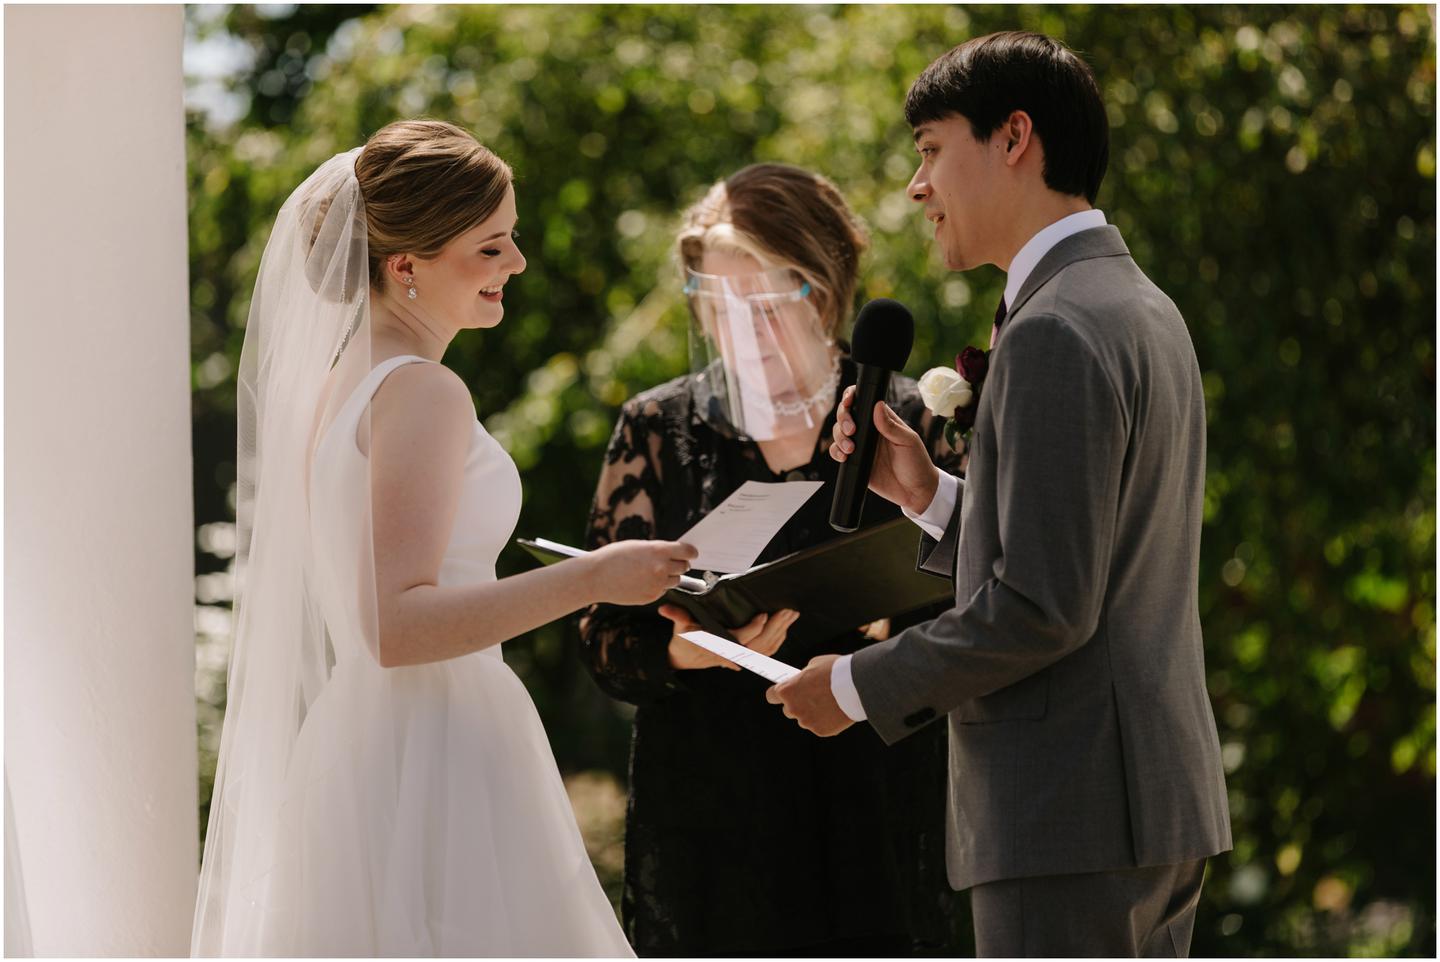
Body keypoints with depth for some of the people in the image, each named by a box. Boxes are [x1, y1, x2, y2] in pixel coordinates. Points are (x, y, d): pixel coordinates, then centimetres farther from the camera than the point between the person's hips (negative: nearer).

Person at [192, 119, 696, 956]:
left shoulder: (338, 378, 14)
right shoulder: (423, 393, -14)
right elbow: (395, 624, -22)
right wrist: (589, 580, -22)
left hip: (356, 754, 10)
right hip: (434, 762, -10)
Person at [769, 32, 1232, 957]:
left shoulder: (1055, 334, -15)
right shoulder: (1144, 310, 17)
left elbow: (1043, 605, -21)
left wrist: (860, 684, -9)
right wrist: (931, 497, 10)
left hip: (1071, 811, -10)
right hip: (1160, 794, 10)